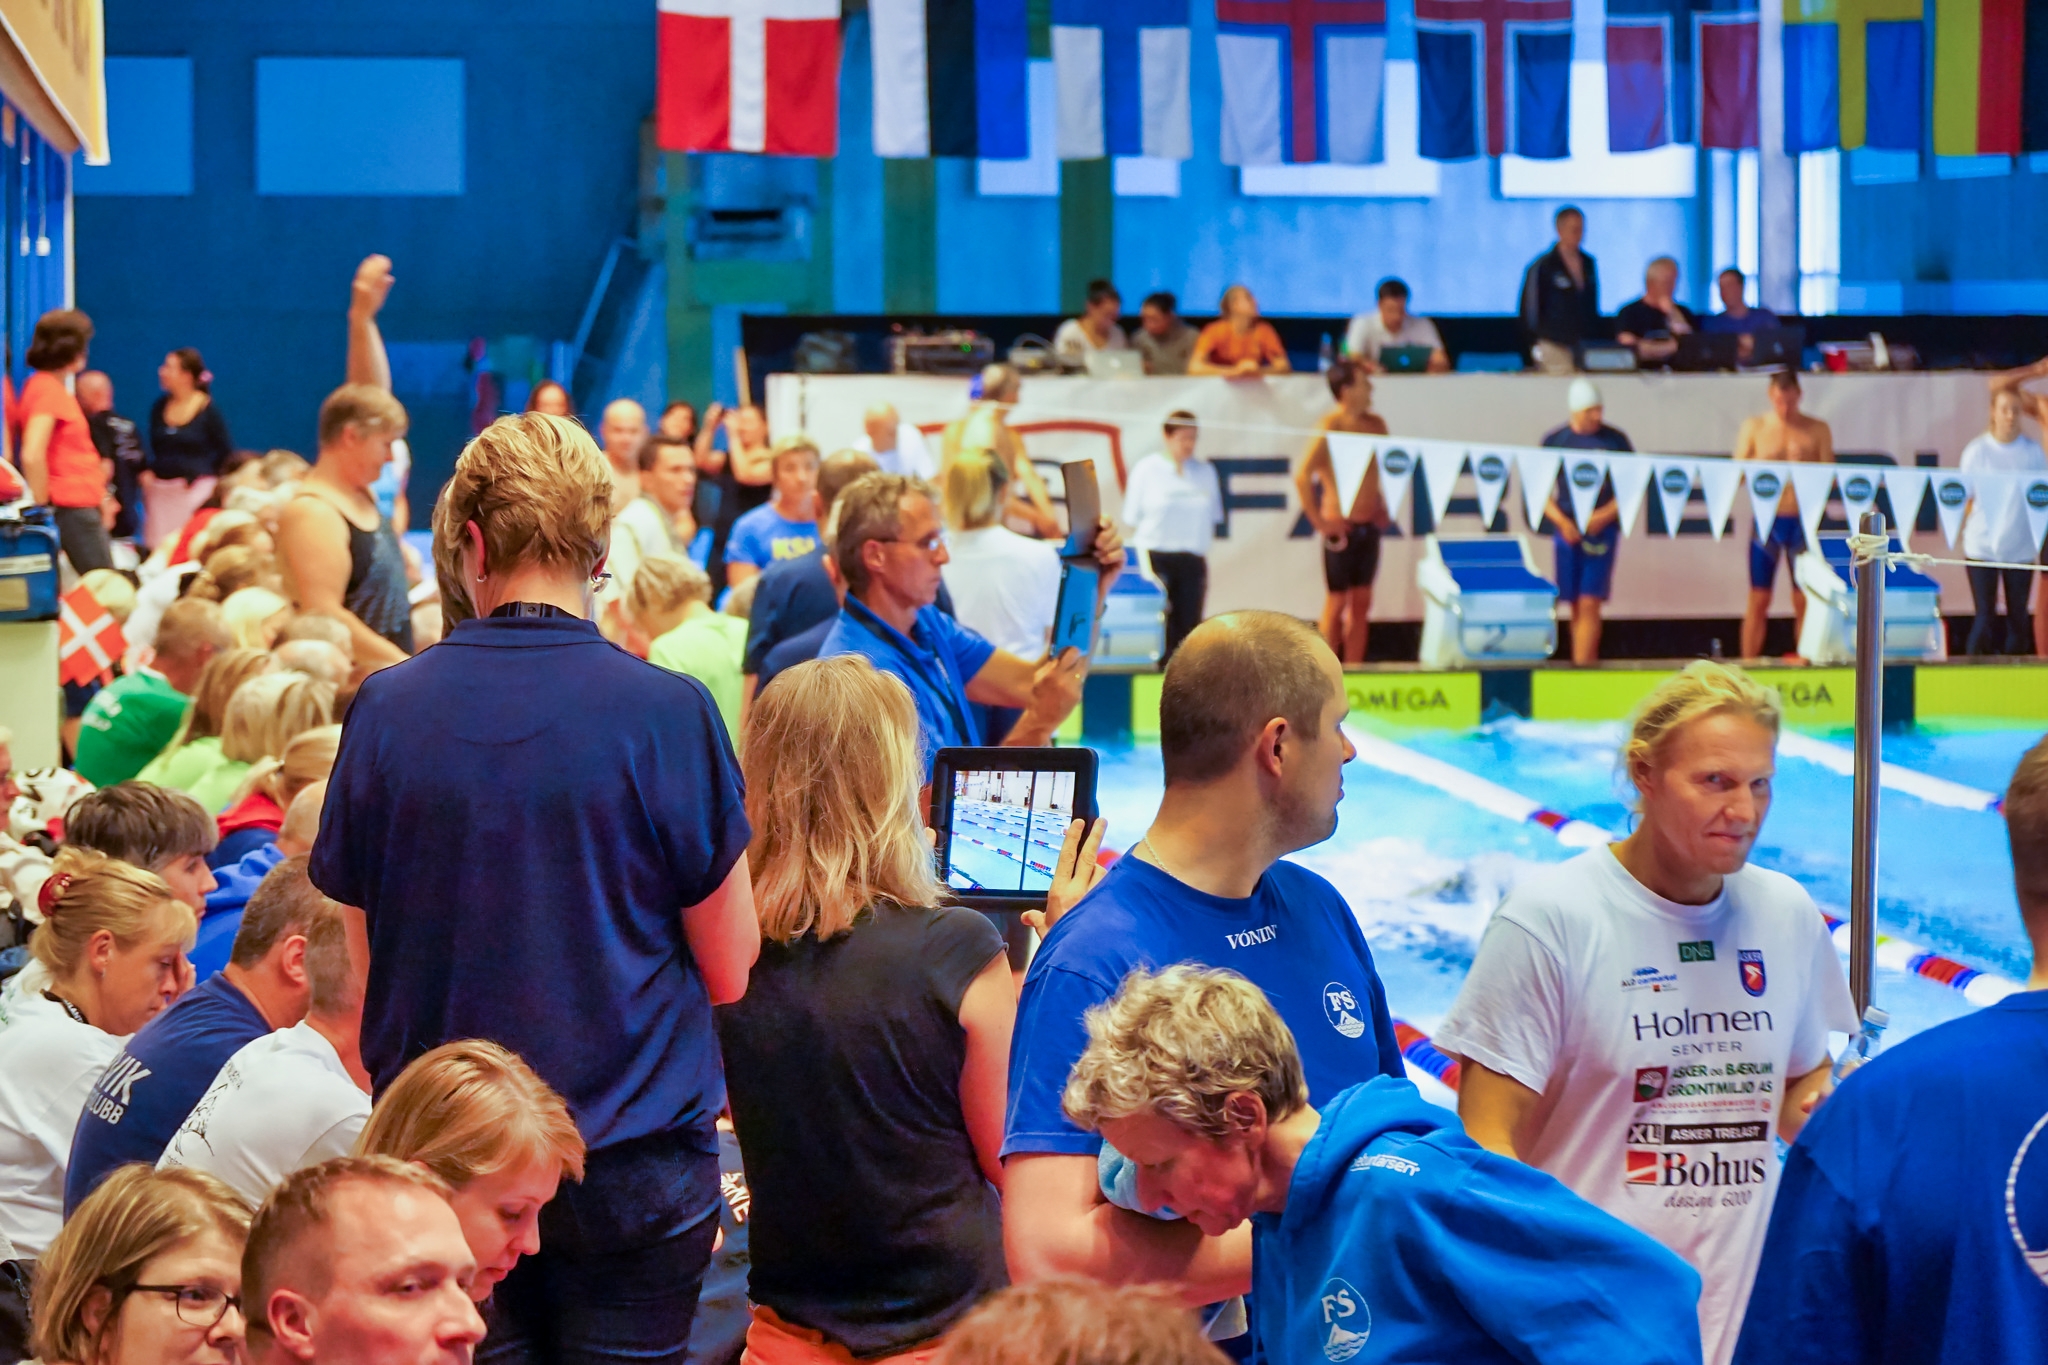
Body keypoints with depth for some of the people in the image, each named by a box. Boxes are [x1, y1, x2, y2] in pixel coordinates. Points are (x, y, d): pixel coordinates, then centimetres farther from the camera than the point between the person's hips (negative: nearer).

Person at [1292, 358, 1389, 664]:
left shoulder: (1375, 424, 6)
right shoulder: (1329, 426, -15)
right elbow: (1302, 476, -23)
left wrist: (1383, 507, 14)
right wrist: (1318, 521, -18)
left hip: (1370, 525, 6)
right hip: (1342, 527, -6)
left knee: (1362, 602, 9)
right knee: (1337, 603, -1)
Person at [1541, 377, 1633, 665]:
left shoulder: (1615, 440, 2)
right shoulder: (1555, 441, 3)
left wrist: (1605, 515, -12)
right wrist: (1561, 521, -10)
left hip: (1603, 530, -2)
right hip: (1567, 530, 2)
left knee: (1590, 604, -10)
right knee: (1576, 606, 6)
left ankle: (1582, 666, -13)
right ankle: (1587, 661, 16)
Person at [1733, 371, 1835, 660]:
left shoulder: (1817, 430, 3)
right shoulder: (1754, 427, 4)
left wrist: (1804, 468, -19)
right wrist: (1762, 462, -18)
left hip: (1802, 522, 0)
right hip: (1767, 520, 0)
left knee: (1804, 601, 2)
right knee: (1759, 600, 1)